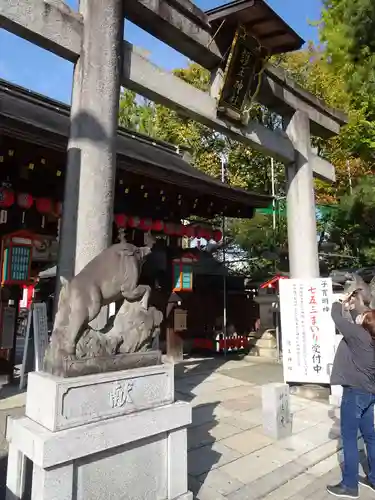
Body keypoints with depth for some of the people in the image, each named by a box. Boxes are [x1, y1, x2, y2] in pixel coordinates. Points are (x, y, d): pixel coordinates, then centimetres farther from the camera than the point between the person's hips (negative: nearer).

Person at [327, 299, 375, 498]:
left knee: (349, 438, 2)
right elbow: (358, 323, 21)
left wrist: (341, 303, 5)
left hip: (355, 392, -9)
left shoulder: (358, 334, -21)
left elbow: (336, 317, -13)